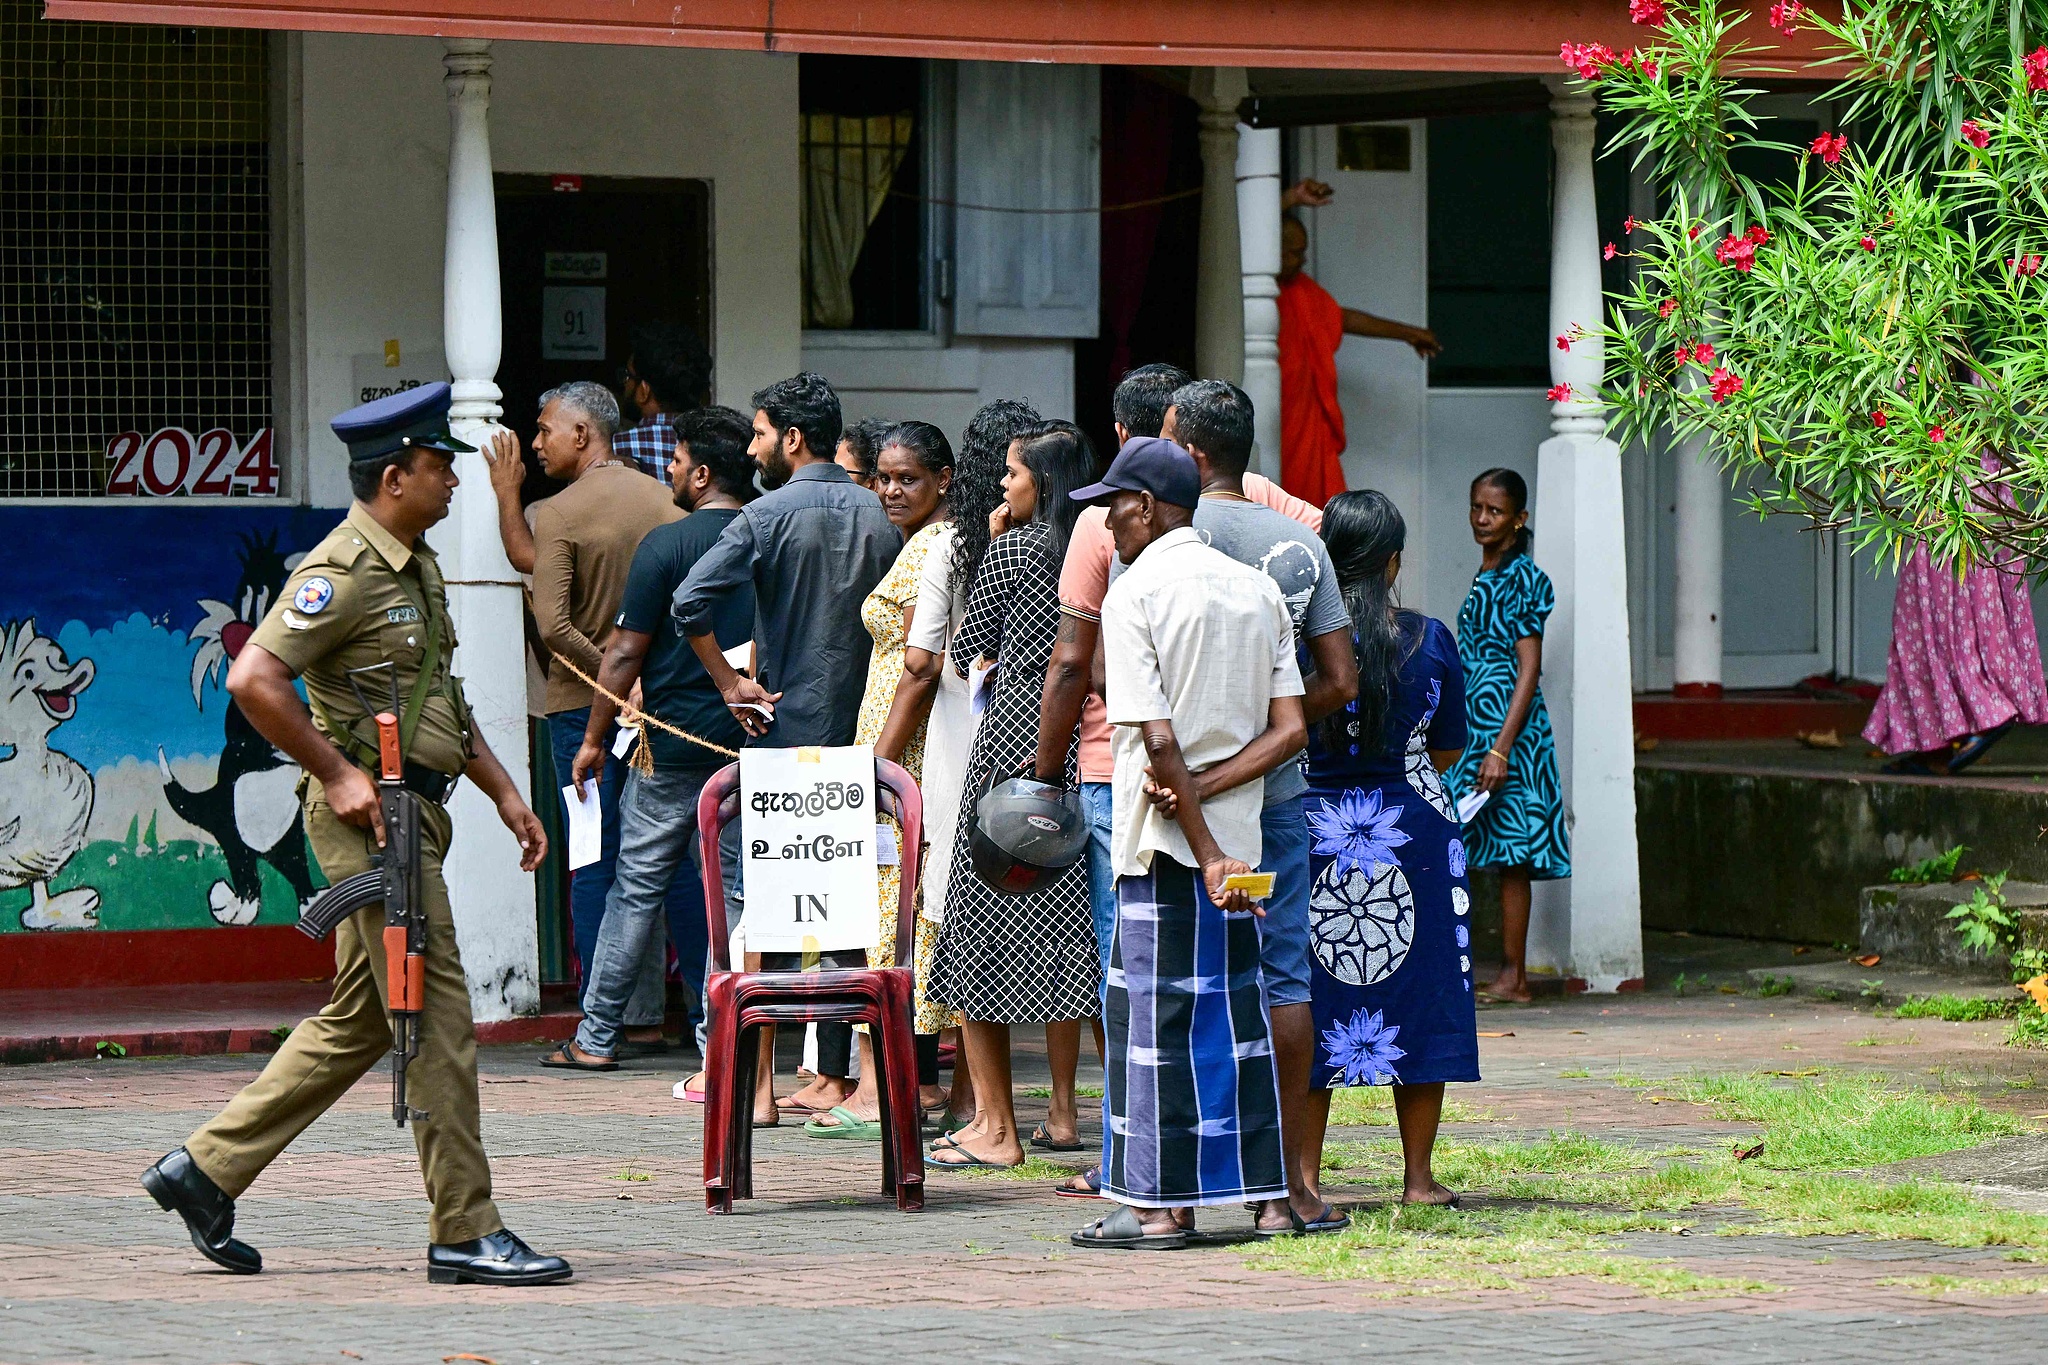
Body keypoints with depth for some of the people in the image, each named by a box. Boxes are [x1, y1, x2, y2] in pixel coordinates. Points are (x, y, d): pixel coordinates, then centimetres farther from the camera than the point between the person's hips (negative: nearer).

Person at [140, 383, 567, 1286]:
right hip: (370, 815, -10)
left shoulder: (417, 568, 18)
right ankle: (466, 1234, -5)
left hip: (417, 808, 10)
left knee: (358, 1019, 13)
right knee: (437, 1017, -8)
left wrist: (502, 789, 21)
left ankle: (206, 1169, 20)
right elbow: (253, 680, -22)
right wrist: (337, 773, -19)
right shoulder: (343, 570, -14)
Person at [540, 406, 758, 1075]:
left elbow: (625, 652, -8)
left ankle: (596, 1037, 8)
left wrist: (595, 738, 1)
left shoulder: (667, 543, -10)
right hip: (749, 739, 4)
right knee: (734, 888, 7)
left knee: (638, 886, 3)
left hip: (672, 740, -4)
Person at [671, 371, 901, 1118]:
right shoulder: (877, 516, 6)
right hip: (861, 735, 4)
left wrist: (731, 683, -7)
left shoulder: (770, 514, -8)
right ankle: (836, 1075, 7)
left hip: (784, 729, -4)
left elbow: (691, 603, -18)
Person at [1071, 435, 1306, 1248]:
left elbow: (1159, 740, -16)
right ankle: (1268, 1198, 10)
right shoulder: (1256, 590, 10)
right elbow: (1290, 730, 2)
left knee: (1154, 1013, 0)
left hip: (1168, 841, -6)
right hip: (1241, 832, 6)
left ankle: (1163, 1205, 0)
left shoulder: (1134, 595, -9)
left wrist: (1205, 850, -14)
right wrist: (1209, 787, -5)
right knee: (1236, 1008, 11)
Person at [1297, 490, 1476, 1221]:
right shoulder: (1430, 640, -5)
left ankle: (1303, 1180, 3)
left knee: (1308, 1004, 5)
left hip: (1313, 826, 0)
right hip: (1415, 830, 0)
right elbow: (1447, 751, 5)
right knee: (1420, 997, 9)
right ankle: (1419, 1175, 13)